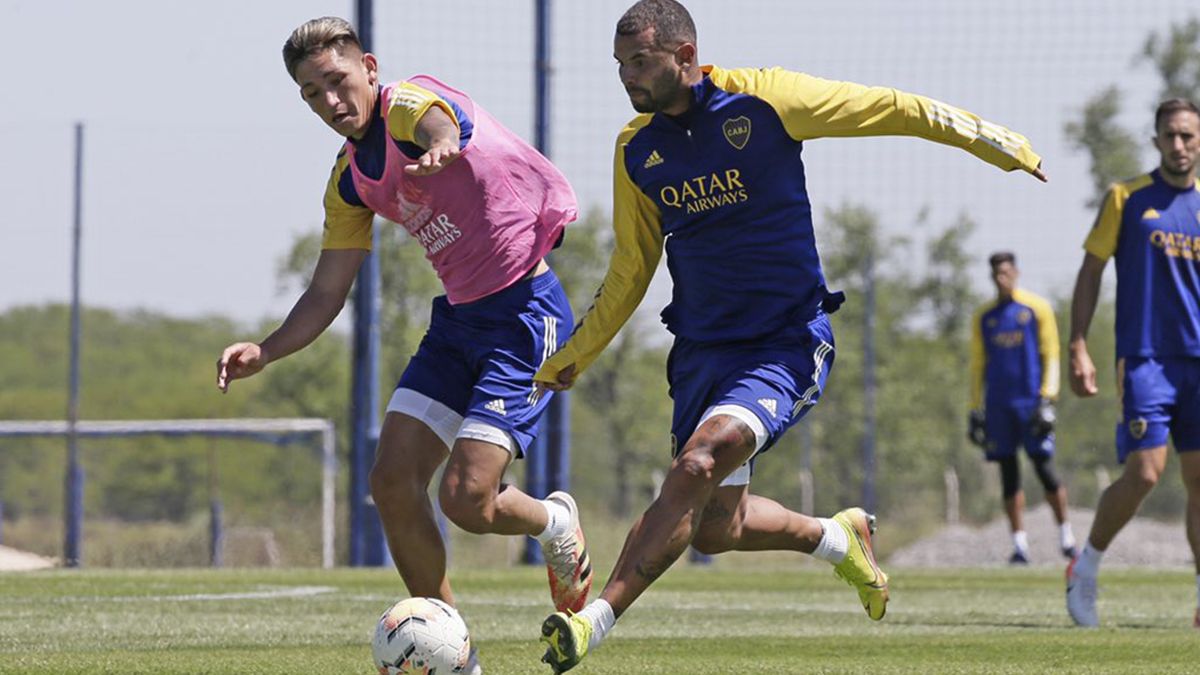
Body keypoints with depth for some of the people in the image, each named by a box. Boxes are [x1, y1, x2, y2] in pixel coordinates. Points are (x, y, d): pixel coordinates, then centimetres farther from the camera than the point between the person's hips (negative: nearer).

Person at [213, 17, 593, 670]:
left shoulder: (411, 103, -16)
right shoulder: (350, 181, 8)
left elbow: (442, 121, -44)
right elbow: (326, 293, 14)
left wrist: (440, 148, -70)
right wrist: (264, 352, -4)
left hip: (525, 311, -8)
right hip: (457, 317, 8)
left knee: (467, 500, -16)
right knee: (392, 481, -3)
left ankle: (555, 524, 19)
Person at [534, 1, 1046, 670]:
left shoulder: (765, 100, -12)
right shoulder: (635, 151, 2)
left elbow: (890, 109, -1)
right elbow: (632, 269, 15)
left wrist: (987, 137, 6)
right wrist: (576, 355, 13)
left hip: (788, 343, -5)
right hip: (702, 349, 6)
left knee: (699, 462, -27)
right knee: (715, 529, 2)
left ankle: (595, 620, -30)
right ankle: (838, 537, 32)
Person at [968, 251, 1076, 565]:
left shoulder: (1037, 309, 2)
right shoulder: (983, 317, 12)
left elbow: (1050, 355, 0)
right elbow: (977, 365, 16)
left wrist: (1047, 398, -9)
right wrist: (975, 409, 9)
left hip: (1031, 399, -3)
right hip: (999, 403, 3)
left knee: (1044, 466, -8)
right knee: (1008, 471, 1)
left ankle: (1065, 534, 4)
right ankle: (1019, 543, 2)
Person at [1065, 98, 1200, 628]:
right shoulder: (1126, 199, 2)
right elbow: (1091, 271, 3)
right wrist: (1078, 347, -5)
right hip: (1145, 359, -4)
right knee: (1144, 472, -13)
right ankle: (1086, 568, 9)